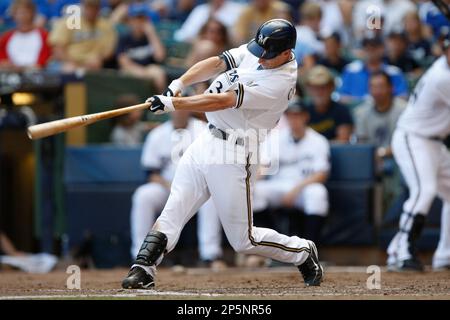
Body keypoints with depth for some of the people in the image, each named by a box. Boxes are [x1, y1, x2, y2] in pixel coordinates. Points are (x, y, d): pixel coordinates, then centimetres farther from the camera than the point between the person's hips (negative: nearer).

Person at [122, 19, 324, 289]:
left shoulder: (281, 82, -22)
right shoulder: (255, 51, 3)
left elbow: (224, 101, -26)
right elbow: (216, 64, -3)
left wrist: (173, 104, -28)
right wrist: (179, 84, -20)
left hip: (235, 156, -7)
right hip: (207, 142, 7)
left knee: (243, 240, 2)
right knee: (173, 210, -4)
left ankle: (303, 253, 23)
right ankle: (143, 269, -5)